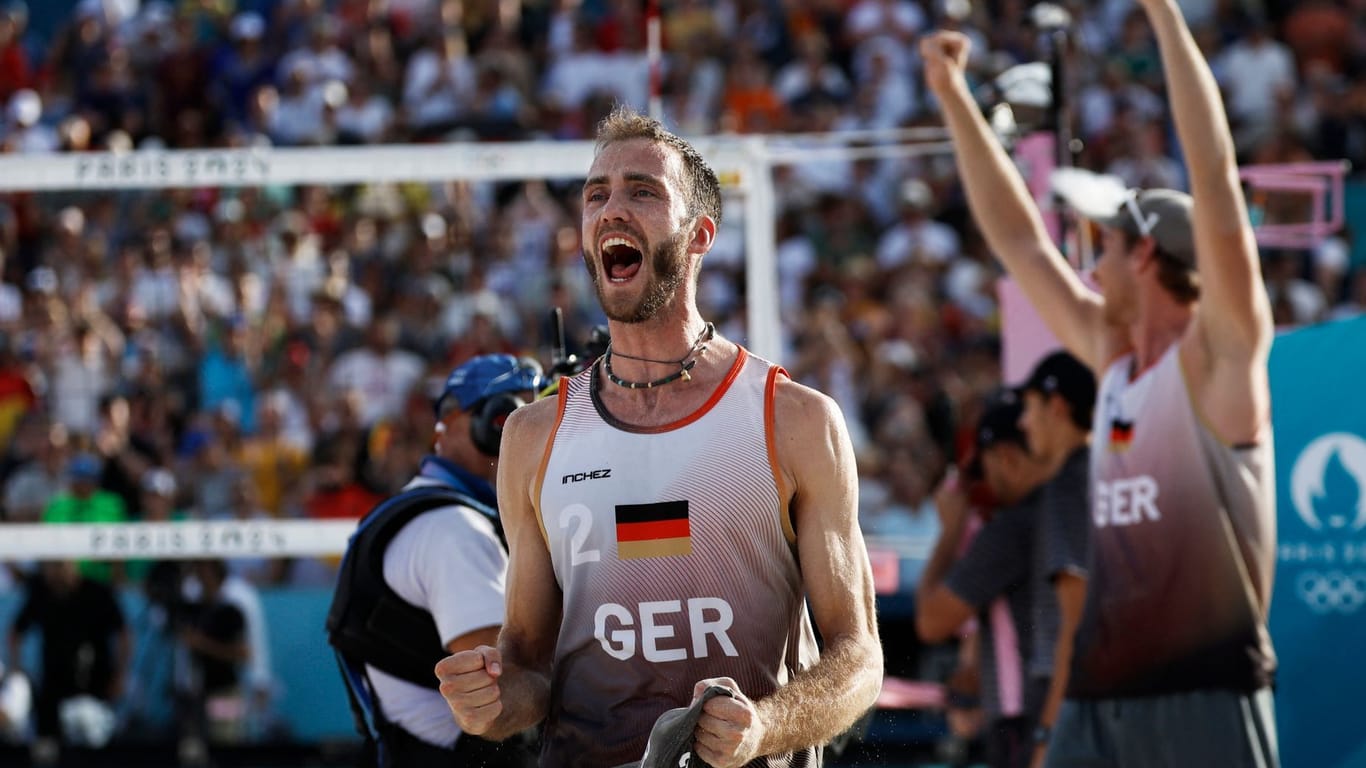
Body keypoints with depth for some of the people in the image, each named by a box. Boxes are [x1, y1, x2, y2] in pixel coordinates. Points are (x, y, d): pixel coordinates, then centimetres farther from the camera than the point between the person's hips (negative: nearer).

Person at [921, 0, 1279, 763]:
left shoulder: (1219, 353, -5)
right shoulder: (1112, 355, 16)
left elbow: (1217, 181, -14)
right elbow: (1021, 239, 24)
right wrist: (954, 96, 26)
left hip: (1204, 693, -8)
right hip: (1101, 695, 8)